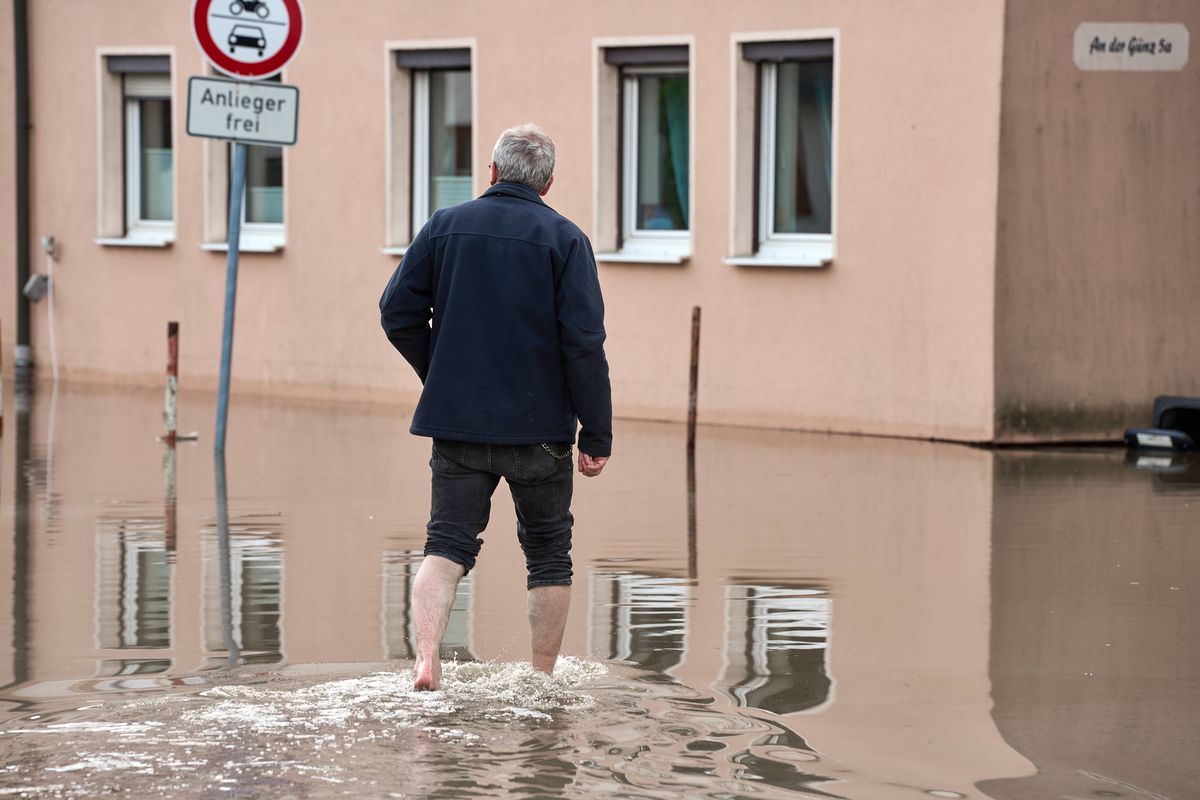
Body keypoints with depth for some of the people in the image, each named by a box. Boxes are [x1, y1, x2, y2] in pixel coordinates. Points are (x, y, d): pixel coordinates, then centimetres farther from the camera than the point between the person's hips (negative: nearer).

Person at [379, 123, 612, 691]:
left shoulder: (445, 226, 3)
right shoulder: (564, 239, -5)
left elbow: (398, 313, 3)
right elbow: (585, 342, -11)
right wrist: (597, 435, -8)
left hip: (456, 420, 2)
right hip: (540, 427, -2)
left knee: (448, 545, 2)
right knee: (548, 553, 12)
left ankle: (427, 659, -19)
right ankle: (543, 681, 17)